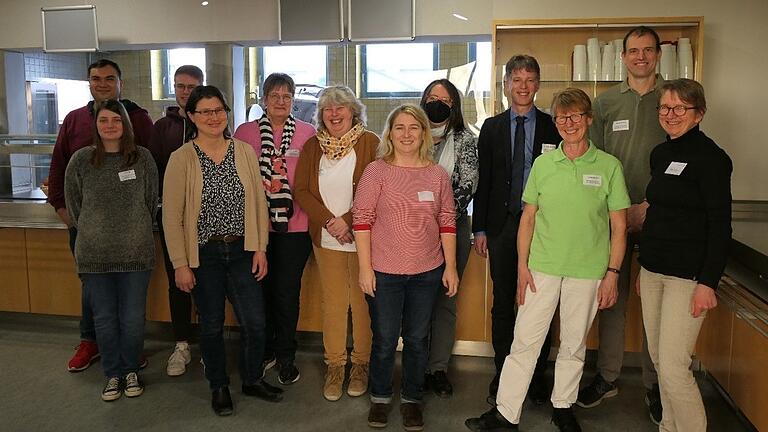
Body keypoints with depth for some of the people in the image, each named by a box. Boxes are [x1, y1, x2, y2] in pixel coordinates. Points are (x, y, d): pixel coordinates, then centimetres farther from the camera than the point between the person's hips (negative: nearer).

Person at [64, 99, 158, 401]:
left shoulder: (142, 158, 0)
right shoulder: (81, 160, 0)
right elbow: (73, 204, 9)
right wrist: (94, 233, 12)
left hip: (136, 253, 0)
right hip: (94, 255, 1)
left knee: (133, 319, 6)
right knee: (104, 319, 8)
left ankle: (130, 371, 26)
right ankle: (112, 374, 26)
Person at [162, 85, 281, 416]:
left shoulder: (245, 152, 0)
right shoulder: (181, 159, -8)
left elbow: (259, 203, 4)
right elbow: (172, 216, -7)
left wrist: (260, 248, 1)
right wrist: (180, 264, -9)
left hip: (242, 251, 2)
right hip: (203, 253, -2)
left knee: (255, 321, 5)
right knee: (211, 325, 11)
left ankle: (253, 380, 30)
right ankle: (219, 387, 32)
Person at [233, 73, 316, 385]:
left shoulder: (308, 133, 1)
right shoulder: (245, 132, 4)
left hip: (294, 226, -1)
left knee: (287, 294, 4)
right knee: (260, 290, 11)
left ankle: (286, 357, 22)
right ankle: (264, 351, 31)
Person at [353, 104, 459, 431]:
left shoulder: (438, 175, 4)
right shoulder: (376, 171, -5)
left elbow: (447, 222, 7)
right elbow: (361, 220, -7)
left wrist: (450, 266, 4)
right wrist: (365, 267, -10)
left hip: (427, 272, 2)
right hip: (384, 272, -2)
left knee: (417, 339, 12)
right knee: (384, 339, 9)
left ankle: (411, 399, 31)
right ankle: (380, 398, 31)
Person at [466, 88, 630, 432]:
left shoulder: (609, 166, -1)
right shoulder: (543, 163, 4)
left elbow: (619, 226, 2)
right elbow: (528, 217, 7)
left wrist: (612, 274, -3)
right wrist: (522, 265, 1)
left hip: (588, 271, -1)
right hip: (542, 267, 1)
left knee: (573, 344, 13)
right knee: (524, 340, 2)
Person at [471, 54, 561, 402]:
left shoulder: (553, 127, 3)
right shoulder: (491, 128, 7)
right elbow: (483, 181, 5)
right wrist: (479, 229, 0)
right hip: (501, 226, 1)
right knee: (503, 303, 10)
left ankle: (537, 375, 21)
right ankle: (503, 371, 24)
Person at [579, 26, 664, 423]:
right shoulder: (605, 102, 8)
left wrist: (649, 206, -8)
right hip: (613, 214, 1)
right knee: (612, 296, 6)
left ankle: (654, 386, 18)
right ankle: (607, 377, 19)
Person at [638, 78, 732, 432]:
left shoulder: (710, 157, -10)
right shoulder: (660, 154, 11)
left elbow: (720, 226, -13)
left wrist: (708, 283, -18)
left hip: (688, 275, -7)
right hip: (652, 270, 7)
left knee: (673, 367, -7)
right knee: (659, 360, 13)